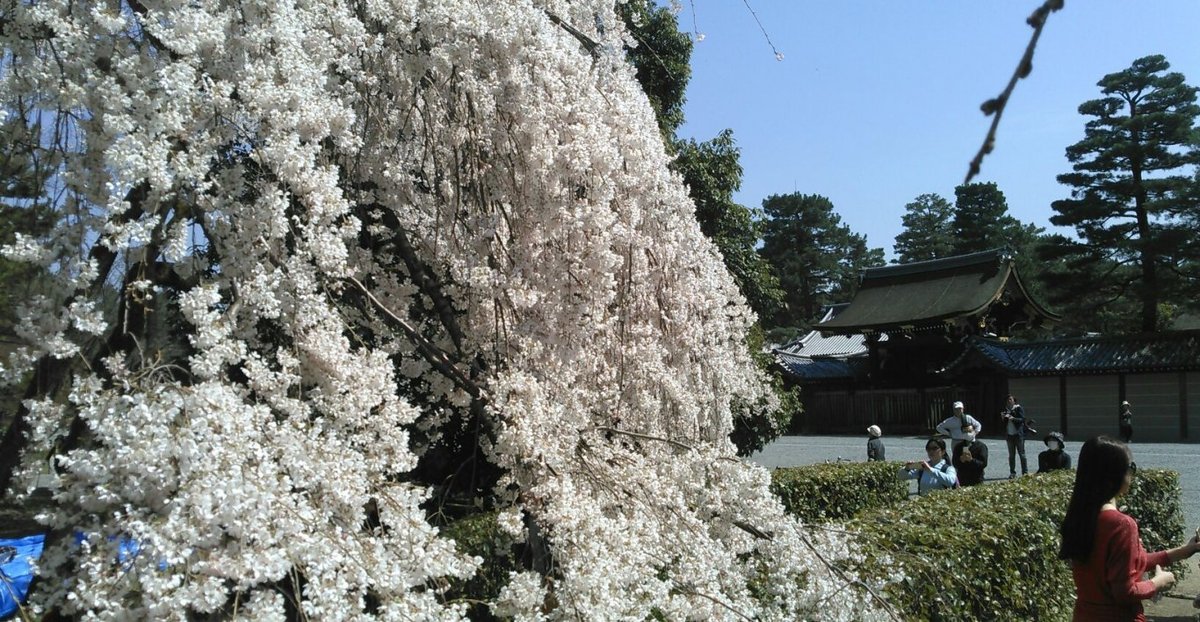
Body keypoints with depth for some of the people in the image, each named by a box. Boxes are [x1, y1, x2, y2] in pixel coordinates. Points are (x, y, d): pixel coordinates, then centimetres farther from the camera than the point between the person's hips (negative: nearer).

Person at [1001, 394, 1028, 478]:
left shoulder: (1019, 408, -2)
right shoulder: (1006, 409, 12)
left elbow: (1022, 419, -12)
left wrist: (1013, 418, -26)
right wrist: (1003, 417, -4)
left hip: (1018, 434, -5)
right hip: (1009, 435, 5)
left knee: (1021, 454, -4)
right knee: (1011, 455, 7)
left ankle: (1025, 472, 0)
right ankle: (1012, 472, 11)